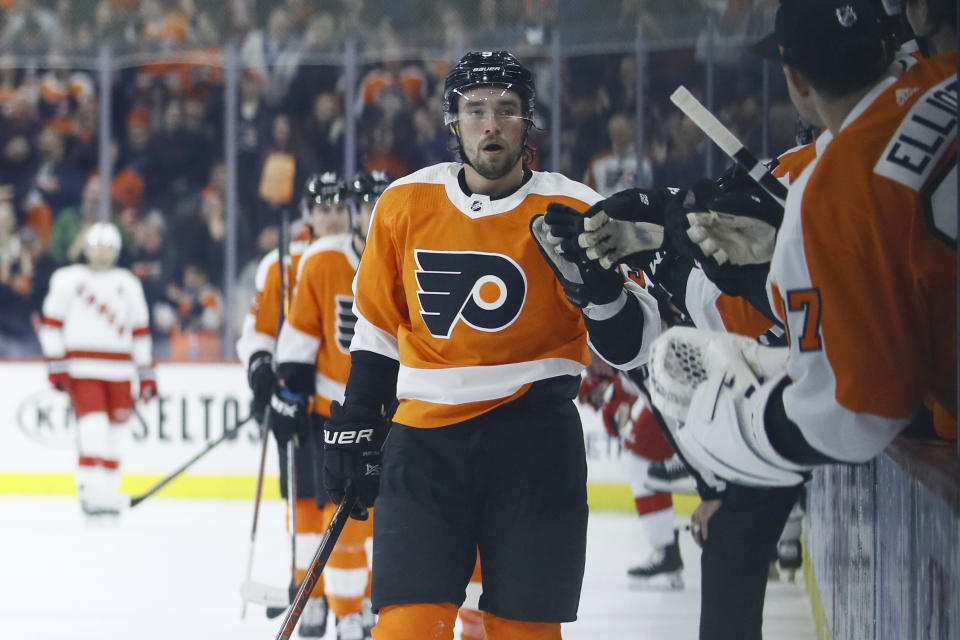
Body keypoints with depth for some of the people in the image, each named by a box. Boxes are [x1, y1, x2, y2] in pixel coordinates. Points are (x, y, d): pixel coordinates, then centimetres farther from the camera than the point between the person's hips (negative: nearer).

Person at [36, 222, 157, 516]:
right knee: (93, 427, -16)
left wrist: (146, 374, 13)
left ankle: (108, 491, 12)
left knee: (113, 433, 5)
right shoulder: (68, 279, 4)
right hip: (82, 367, -4)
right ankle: (91, 491, -17)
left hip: (118, 370, 4)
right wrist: (56, 366, -6)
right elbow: (52, 323, 2)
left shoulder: (128, 284, 15)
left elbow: (140, 329, 17)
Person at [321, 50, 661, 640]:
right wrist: (355, 426, 14)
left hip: (535, 439, -1)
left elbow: (629, 346, -4)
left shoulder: (570, 211, -4)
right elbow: (378, 325, 17)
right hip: (425, 440, 2)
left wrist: (597, 282, -23)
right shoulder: (405, 204, 5)